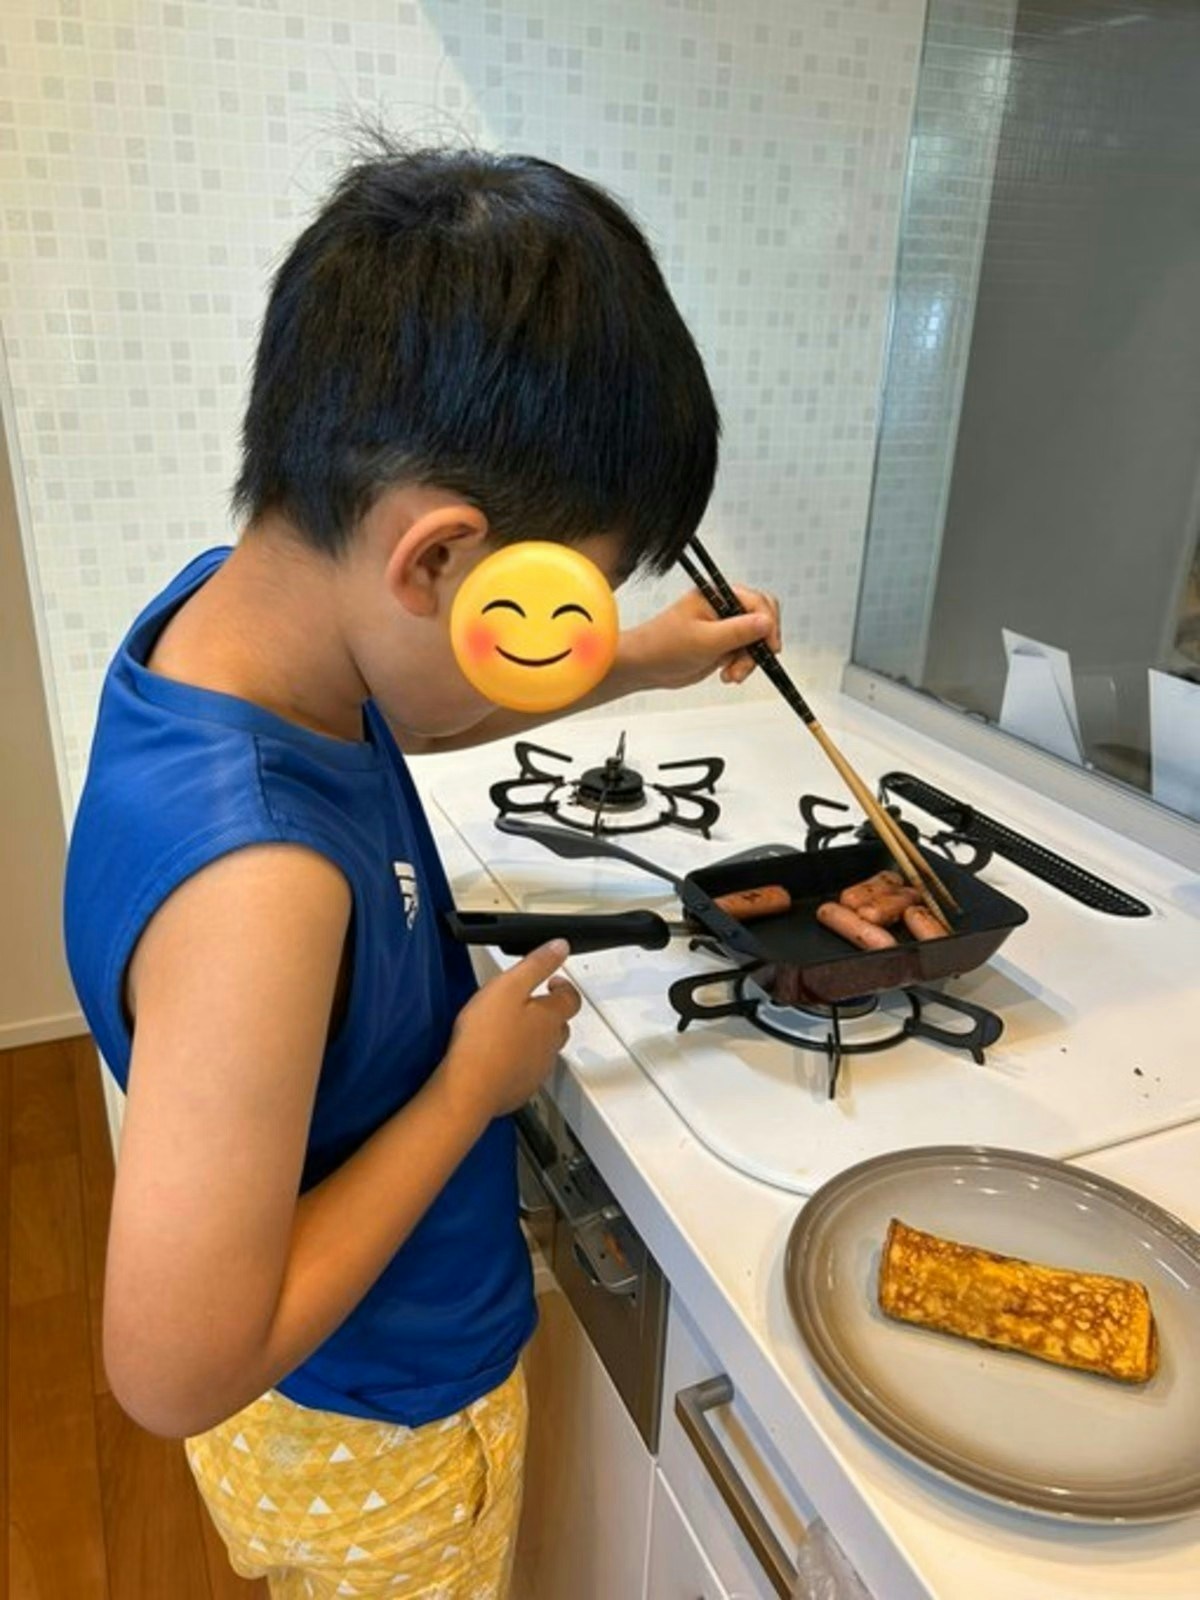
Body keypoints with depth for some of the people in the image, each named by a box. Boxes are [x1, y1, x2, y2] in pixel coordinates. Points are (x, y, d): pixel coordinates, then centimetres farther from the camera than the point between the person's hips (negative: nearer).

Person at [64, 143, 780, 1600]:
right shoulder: (253, 880, -43)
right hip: (372, 1442, -7)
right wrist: (477, 1082, -26)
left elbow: (388, 711, 7)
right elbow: (175, 1370, -33)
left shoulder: (238, 605, -17)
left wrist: (639, 664, 3)